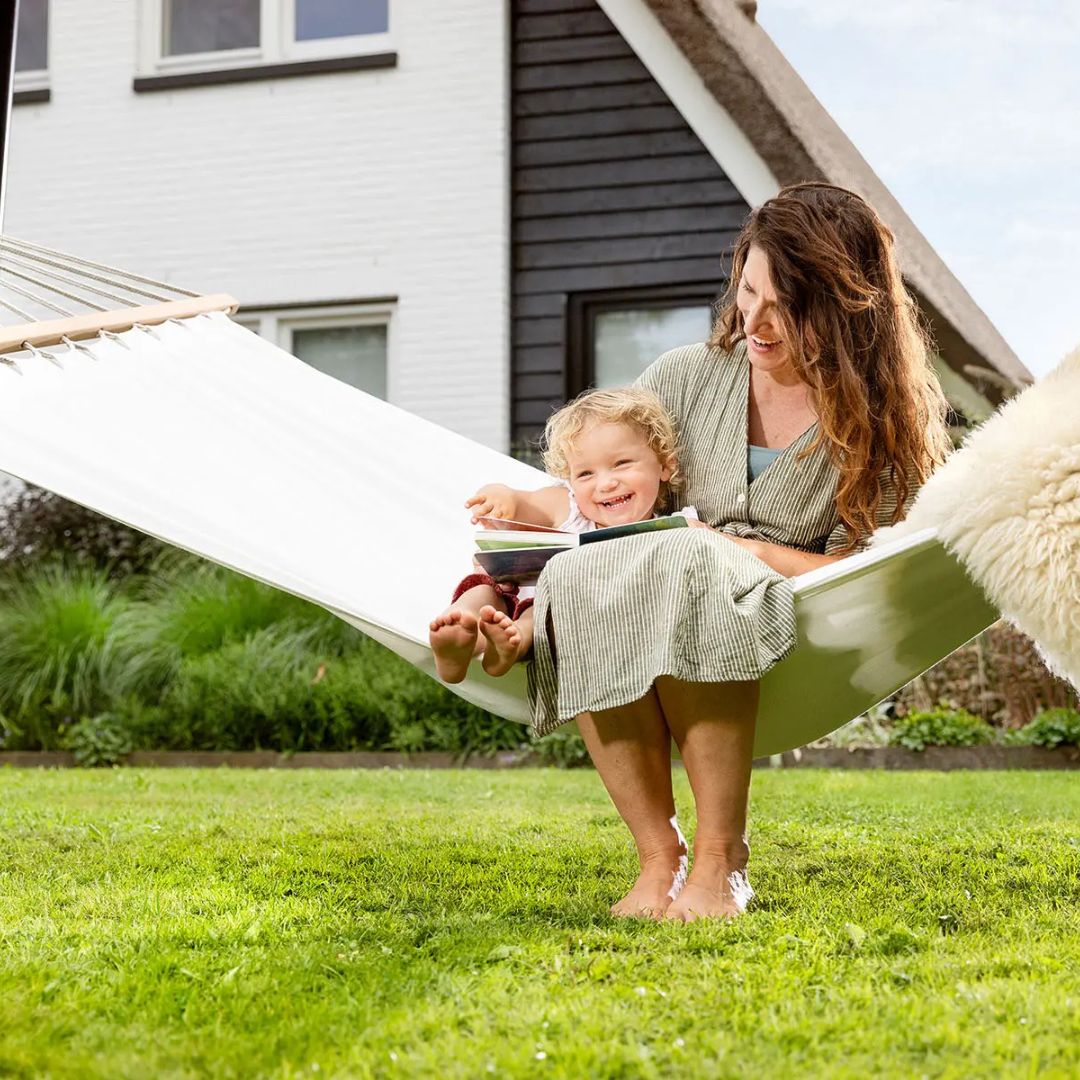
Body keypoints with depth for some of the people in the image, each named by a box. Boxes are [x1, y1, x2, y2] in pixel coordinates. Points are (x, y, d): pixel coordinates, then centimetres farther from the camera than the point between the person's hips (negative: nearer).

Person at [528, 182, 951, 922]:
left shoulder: (881, 417, 3)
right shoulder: (689, 377, 11)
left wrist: (737, 550, -11)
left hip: (802, 649, -3)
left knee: (690, 569, -37)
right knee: (574, 579, -32)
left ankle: (720, 863, -33)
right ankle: (657, 857, -27)